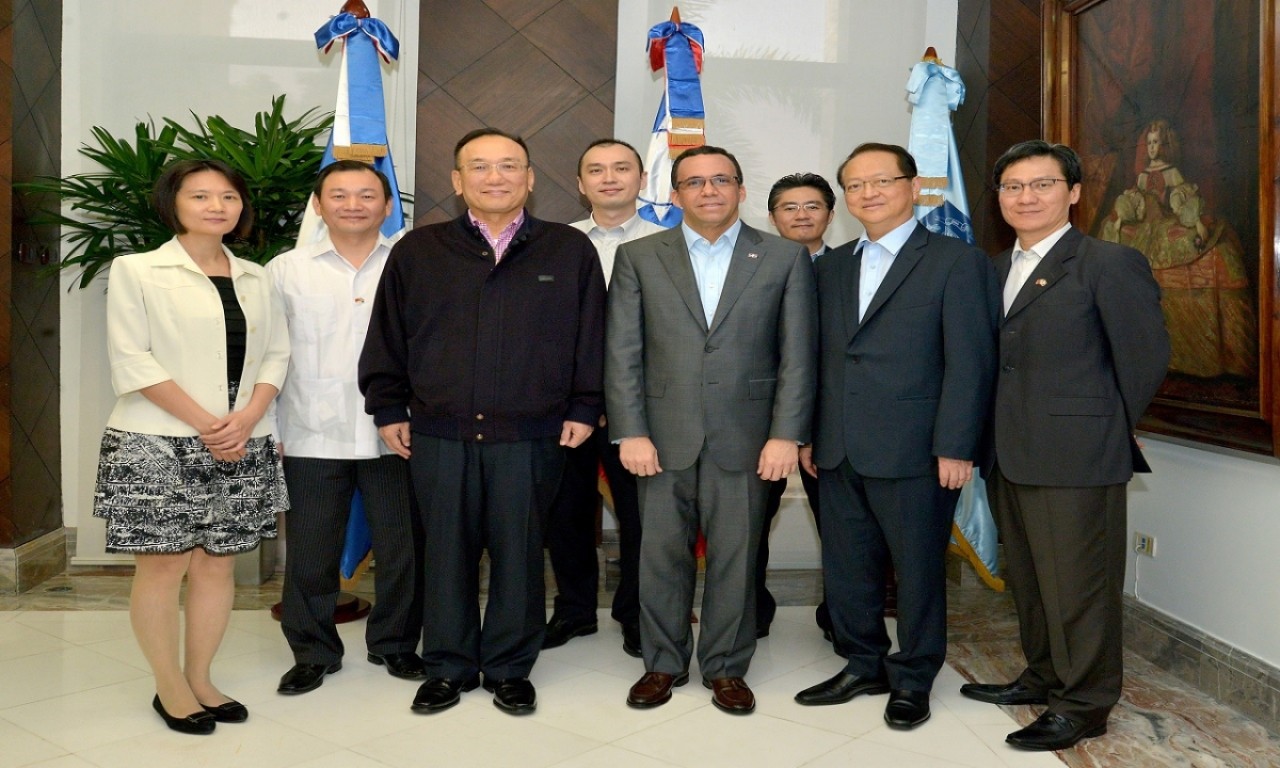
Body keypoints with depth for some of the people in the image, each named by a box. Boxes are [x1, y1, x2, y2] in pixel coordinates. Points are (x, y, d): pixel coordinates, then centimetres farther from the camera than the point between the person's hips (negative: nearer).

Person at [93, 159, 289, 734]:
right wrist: (205, 424, -13)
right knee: (163, 564, 0)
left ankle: (200, 679, 20)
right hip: (157, 443, -4)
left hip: (240, 444, 4)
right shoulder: (136, 271, 0)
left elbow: (276, 353, 10)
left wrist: (248, 416, -8)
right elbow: (132, 361, -8)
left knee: (217, 561, 7)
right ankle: (169, 687, 15)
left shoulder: (256, 278, 13)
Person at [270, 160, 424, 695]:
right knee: (310, 553, 9)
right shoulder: (285, 271, 5)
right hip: (312, 437, 1)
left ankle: (394, 642, 30)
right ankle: (313, 652, 28)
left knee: (403, 547, 10)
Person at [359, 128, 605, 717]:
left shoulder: (570, 251, 4)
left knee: (519, 553, 7)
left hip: (530, 436, -1)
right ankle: (448, 667, 25)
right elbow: (387, 337, 9)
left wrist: (583, 409, 2)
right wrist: (388, 408, 6)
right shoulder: (418, 251, 7)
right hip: (438, 433, 1)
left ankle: (510, 668, 24)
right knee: (447, 552, 9)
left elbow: (591, 338, 5)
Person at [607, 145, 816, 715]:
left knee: (735, 558, 7)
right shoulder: (638, 257, 6)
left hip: (744, 438, 0)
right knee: (661, 555, 9)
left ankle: (725, 667, 25)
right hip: (662, 437, 1)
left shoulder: (785, 258, 5)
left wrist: (786, 434, -6)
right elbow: (622, 353, 2)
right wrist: (630, 433, -5)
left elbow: (797, 355, 2)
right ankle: (663, 663, 27)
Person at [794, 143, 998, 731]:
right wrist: (809, 434, 9)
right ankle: (863, 665, 31)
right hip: (839, 453, 6)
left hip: (913, 454, -5)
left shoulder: (957, 261, -4)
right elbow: (820, 356, 14)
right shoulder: (831, 267, 14)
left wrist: (954, 448, -14)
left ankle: (913, 679, 25)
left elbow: (969, 363, -9)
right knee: (846, 568, 13)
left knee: (918, 570, 8)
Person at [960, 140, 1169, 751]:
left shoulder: (1111, 264, -8)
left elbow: (1145, 358, -7)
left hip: (1075, 456, -7)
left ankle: (1084, 705, 18)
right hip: (1009, 455, 7)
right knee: (1027, 577, 18)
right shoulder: (997, 269, 13)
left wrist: (1106, 431, 2)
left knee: (1078, 583, 2)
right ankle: (1043, 677, 35)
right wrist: (991, 438, 7)